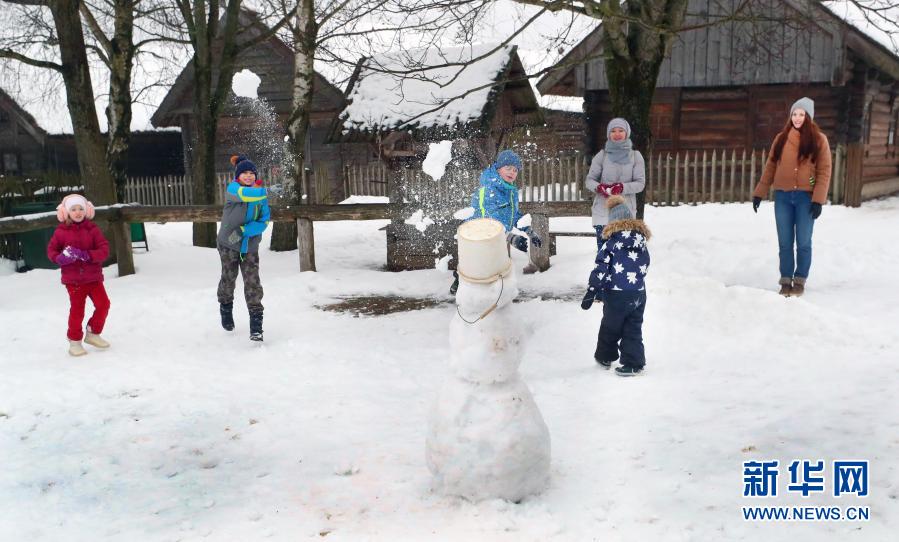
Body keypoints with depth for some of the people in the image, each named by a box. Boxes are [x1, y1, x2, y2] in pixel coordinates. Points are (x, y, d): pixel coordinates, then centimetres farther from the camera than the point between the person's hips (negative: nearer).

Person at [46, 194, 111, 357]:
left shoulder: (92, 229, -3)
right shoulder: (61, 231, -3)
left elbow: (104, 249, -9)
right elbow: (51, 250, 5)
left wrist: (86, 255, -24)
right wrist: (60, 258, -17)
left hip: (93, 276, 2)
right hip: (73, 278, -2)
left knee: (103, 304, -1)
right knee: (77, 309, 2)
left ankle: (93, 333, 20)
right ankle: (74, 341, 17)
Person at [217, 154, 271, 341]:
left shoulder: (262, 195, -1)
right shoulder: (232, 189, -11)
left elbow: (264, 221, -8)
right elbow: (247, 194, -32)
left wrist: (242, 231, -21)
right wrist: (263, 190, -14)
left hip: (250, 246, 1)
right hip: (228, 244, -1)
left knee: (253, 283, -7)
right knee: (228, 279, 15)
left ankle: (256, 326, -5)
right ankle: (226, 309, 43)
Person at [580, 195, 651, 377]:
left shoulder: (612, 241, -10)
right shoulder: (641, 239, 7)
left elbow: (601, 269, -13)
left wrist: (591, 293, -10)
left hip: (616, 294, -4)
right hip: (639, 293, 4)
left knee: (610, 327, 15)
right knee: (634, 329, 10)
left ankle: (605, 357, 32)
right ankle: (634, 363, 7)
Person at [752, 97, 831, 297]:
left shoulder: (819, 139, -1)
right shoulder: (781, 138, 7)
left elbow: (824, 171, -4)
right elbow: (770, 166, 9)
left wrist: (818, 200, -12)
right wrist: (759, 193, 4)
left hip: (805, 197, -2)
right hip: (783, 196, 3)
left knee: (803, 243, 4)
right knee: (785, 243, 6)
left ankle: (800, 281, 16)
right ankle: (786, 281, 15)